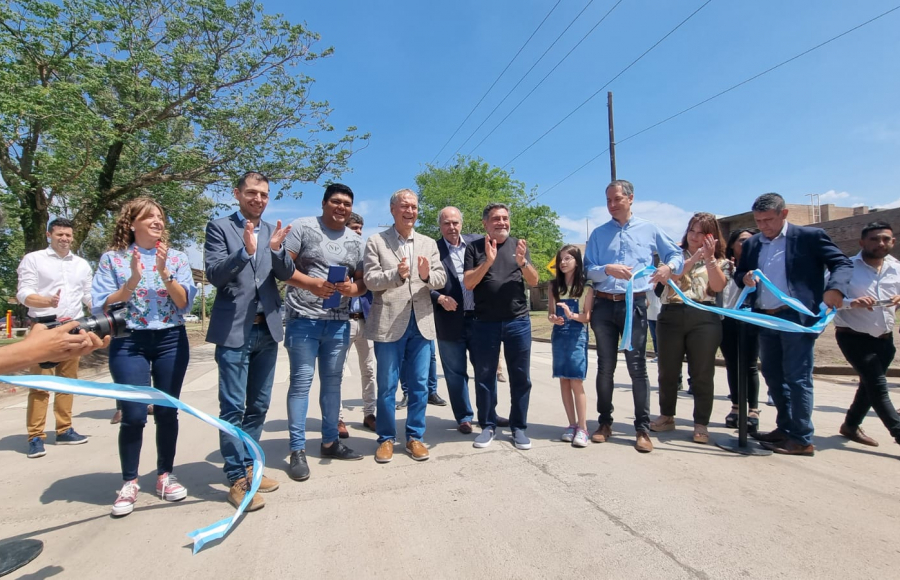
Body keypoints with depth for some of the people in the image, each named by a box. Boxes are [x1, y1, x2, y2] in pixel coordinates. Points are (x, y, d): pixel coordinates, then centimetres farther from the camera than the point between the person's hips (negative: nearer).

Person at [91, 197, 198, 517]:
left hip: (171, 341, 2)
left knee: (168, 411, 7)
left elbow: (185, 304, -4)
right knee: (133, 415, -3)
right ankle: (129, 482, 17)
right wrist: (133, 280, -16)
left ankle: (166, 475, 23)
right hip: (128, 343, -1)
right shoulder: (112, 258, 2)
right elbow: (101, 307, -4)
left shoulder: (177, 257, 4)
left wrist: (164, 272, -15)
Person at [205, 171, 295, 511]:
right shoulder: (219, 227, 0)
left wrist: (276, 249, -19)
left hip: (267, 329, 5)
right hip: (234, 330, -4)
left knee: (259, 405, 13)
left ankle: (247, 466, 27)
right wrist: (245, 251, -26)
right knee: (233, 407, -1)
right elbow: (214, 275, -10)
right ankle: (237, 478, 11)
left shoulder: (273, 232, 10)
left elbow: (287, 274, 0)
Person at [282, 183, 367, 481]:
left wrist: (352, 288, -10)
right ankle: (298, 450, 9)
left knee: (332, 381, 12)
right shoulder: (302, 227, -2)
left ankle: (330, 441, 25)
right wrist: (311, 283, -21)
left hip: (339, 321, 5)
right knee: (301, 381, -2)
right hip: (303, 318, -4)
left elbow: (363, 280, 13)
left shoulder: (356, 241, 12)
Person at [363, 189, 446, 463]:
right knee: (387, 386, 8)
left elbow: (441, 278, 4)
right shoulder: (376, 242, 1)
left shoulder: (429, 244, 12)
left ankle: (415, 436, 25)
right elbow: (370, 280, -7)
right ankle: (386, 438, 24)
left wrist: (428, 276, -18)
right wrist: (397, 274, -25)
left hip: (421, 322, 3)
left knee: (419, 385, 9)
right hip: (389, 323, -3)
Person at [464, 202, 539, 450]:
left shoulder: (519, 245, 9)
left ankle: (519, 427, 19)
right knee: (484, 376, 5)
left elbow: (534, 281, 4)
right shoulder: (475, 247, 4)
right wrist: (487, 262, -19)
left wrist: (522, 262, -15)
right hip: (485, 322, -1)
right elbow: (468, 283, -5)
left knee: (520, 377, 5)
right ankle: (487, 425, 19)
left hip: (518, 321, 1)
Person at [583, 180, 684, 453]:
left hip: (634, 305, -1)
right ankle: (605, 422, 21)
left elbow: (677, 254, 10)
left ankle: (643, 429, 9)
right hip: (603, 305, 2)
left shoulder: (650, 230, 7)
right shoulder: (598, 233, 9)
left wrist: (669, 267, -12)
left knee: (637, 367, -1)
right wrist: (608, 269, -19)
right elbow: (588, 269, 1)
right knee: (605, 367, 9)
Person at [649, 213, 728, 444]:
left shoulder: (720, 260, 11)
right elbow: (670, 276, -8)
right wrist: (695, 257, -13)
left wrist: (709, 258, -13)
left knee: (702, 373, 1)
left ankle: (701, 424, 12)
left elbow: (718, 286, -7)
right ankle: (666, 416, 23)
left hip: (704, 318, -1)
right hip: (671, 315, 1)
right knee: (667, 371, 8)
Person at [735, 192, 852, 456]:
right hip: (765, 319, 6)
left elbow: (842, 264, -4)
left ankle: (802, 439, 6)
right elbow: (738, 275, 17)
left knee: (797, 377, -3)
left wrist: (835, 288, -23)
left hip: (796, 317, -6)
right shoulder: (751, 244, 12)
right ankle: (785, 428, 26)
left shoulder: (810, 236, -2)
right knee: (772, 375, 12)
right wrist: (744, 278, -7)